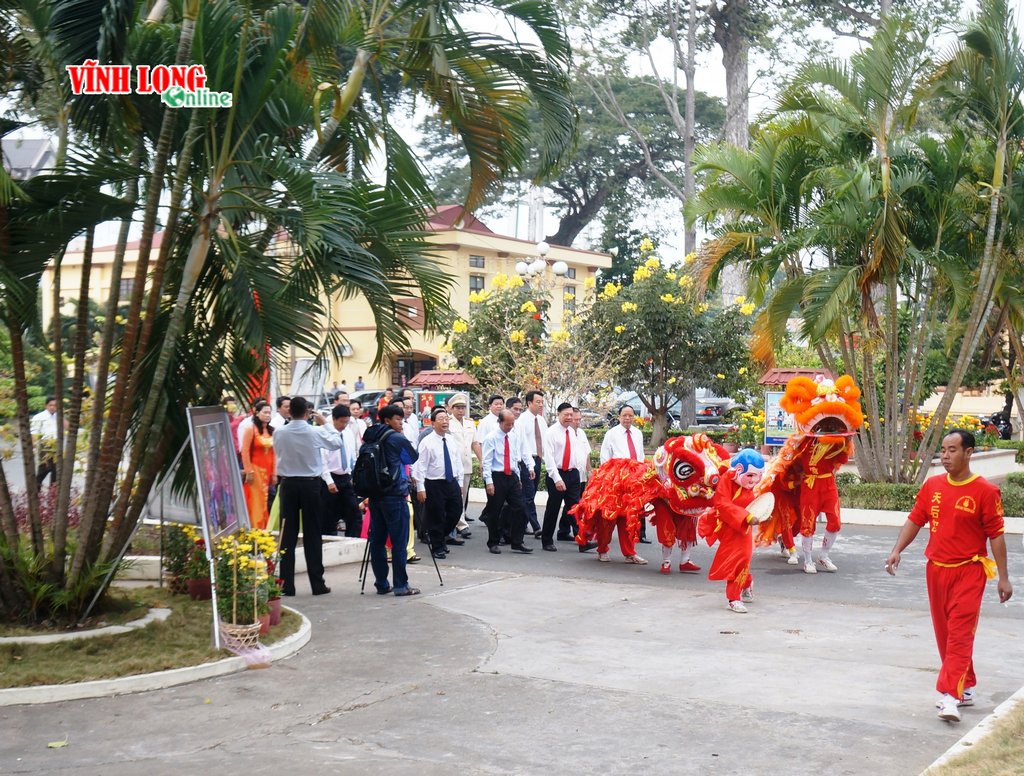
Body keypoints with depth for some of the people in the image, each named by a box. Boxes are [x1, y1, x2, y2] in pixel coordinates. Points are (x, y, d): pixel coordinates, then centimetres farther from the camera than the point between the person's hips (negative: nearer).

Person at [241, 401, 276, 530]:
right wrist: (248, 471, -14)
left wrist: (274, 473, 7)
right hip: (255, 470, -5)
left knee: (265, 502, 6)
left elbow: (274, 453, 11)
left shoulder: (271, 431, 12)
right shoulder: (251, 429, -4)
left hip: (267, 472, 5)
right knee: (255, 502, -4)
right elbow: (245, 451, -9)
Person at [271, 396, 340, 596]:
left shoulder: (279, 433, -6)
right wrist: (324, 423, 14)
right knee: (312, 535, 5)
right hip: (311, 483, -1)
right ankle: (317, 583, 7)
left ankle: (286, 584, 5)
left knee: (288, 535, 6)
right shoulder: (315, 432, -11)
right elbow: (337, 442, 6)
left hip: (288, 483, 1)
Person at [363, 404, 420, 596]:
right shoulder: (397, 439, -8)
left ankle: (381, 584, 12)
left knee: (377, 539, 8)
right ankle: (401, 585, -3)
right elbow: (413, 457, 6)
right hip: (394, 494, -7)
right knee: (399, 541, -3)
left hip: (374, 494, 7)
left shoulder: (370, 438, 9)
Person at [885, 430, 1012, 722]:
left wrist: (1003, 578, -7)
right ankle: (966, 688, 27)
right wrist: (897, 550, -6)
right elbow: (915, 520, 8)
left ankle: (950, 696, -13)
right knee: (944, 633, 12)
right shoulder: (932, 486, 5)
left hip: (969, 572, -5)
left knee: (960, 633, -10)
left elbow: (996, 535, -7)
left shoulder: (985, 491, -9)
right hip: (936, 569, 6)